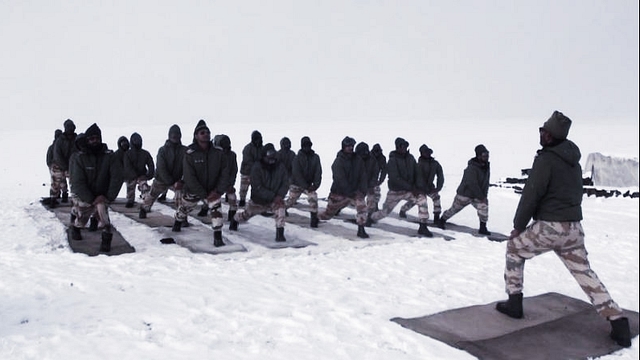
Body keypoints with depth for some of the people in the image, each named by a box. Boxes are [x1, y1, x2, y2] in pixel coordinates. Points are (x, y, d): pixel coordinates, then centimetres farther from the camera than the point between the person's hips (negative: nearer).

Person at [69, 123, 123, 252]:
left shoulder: (108, 156, -12)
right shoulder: (80, 157, -14)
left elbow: (117, 177, -15)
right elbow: (78, 182, -18)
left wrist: (108, 196, -24)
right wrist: (91, 200, -25)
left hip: (101, 195, -1)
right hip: (84, 196, 1)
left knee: (101, 207, -32)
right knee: (81, 221, 16)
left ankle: (107, 237, -14)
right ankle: (75, 227, 55)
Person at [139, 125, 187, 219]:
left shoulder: (185, 150, -11)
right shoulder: (162, 150, -13)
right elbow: (161, 169, -18)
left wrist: (181, 181, -28)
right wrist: (171, 183, -24)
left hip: (177, 180, 0)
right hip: (161, 180, 1)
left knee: (180, 198, -23)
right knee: (151, 195, 17)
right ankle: (144, 209, 47)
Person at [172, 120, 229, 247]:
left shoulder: (218, 153, -14)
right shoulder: (190, 154, -20)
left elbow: (224, 173, -8)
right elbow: (189, 178, -20)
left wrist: (218, 190, -18)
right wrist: (204, 195, -20)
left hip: (212, 190, 0)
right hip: (193, 190, 0)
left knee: (215, 209, -19)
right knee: (184, 208, 20)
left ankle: (218, 238, -11)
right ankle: (178, 222, 53)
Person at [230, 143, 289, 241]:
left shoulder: (280, 167, -15)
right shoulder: (257, 168, -23)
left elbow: (285, 183, -11)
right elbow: (257, 188, -28)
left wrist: (280, 195, -29)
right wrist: (273, 196, -34)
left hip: (274, 200, 1)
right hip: (258, 200, -1)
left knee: (280, 206, -32)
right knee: (246, 215, 22)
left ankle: (280, 234, -25)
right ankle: (235, 220, 58)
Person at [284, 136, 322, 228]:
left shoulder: (315, 157, -4)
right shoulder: (297, 158, -12)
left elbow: (318, 172, -6)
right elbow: (297, 174, -18)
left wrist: (315, 184, -19)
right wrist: (306, 186, -24)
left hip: (308, 185, 2)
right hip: (296, 184, -2)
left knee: (313, 198, -21)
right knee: (291, 200, 9)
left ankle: (314, 219, -10)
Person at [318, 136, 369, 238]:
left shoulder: (358, 160, 0)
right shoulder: (338, 162, -14)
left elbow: (363, 176, 0)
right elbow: (340, 179, -21)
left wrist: (362, 190, -14)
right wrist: (349, 192, -25)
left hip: (354, 191, 3)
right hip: (338, 192, -3)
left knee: (362, 205, -24)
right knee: (329, 212, 10)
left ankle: (361, 230, -16)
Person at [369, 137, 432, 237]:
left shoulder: (410, 158, -1)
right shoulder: (392, 161, -16)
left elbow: (417, 173, 3)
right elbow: (395, 178, -24)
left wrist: (418, 186, -14)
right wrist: (411, 188, -26)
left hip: (409, 190, 4)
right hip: (395, 191, -4)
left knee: (422, 199, -20)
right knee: (385, 211, 6)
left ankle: (422, 227, -12)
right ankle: (370, 219, 38)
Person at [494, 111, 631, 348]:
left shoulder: (545, 160, -12)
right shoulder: (573, 161, 13)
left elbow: (530, 196, -14)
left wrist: (518, 227, -4)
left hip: (548, 227, -7)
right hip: (574, 227, 7)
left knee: (514, 248, 14)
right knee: (584, 272, 12)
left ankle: (514, 303, 16)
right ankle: (618, 322, 3)